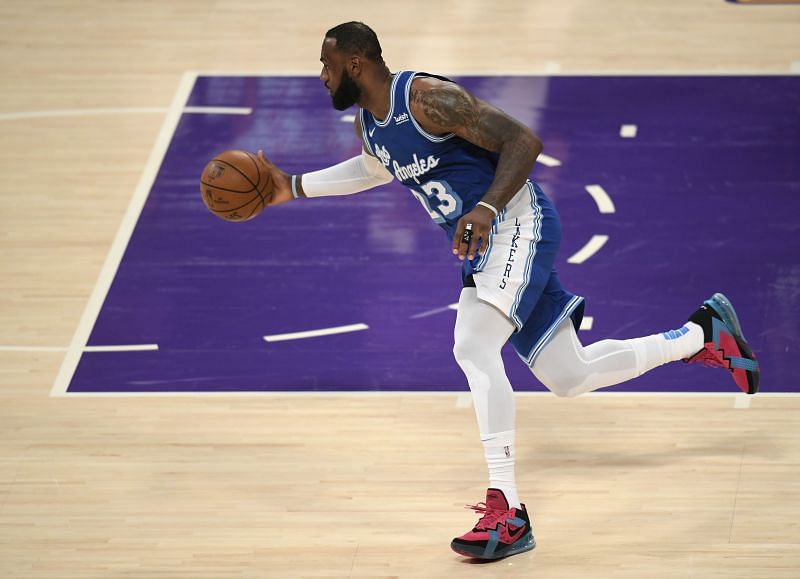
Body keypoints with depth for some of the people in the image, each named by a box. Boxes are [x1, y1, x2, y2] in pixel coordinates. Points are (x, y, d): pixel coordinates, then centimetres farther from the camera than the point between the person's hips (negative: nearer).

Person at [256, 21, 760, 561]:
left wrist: (487, 206, -32)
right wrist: (294, 187, 28)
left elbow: (524, 140, -20)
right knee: (570, 378, 14)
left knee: (472, 347, -27)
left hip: (517, 223, -9)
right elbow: (375, 169, 33)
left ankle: (508, 513, -29)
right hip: (482, 243, 9)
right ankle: (704, 333, 32)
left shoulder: (429, 98, -19)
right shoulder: (368, 122, 8)